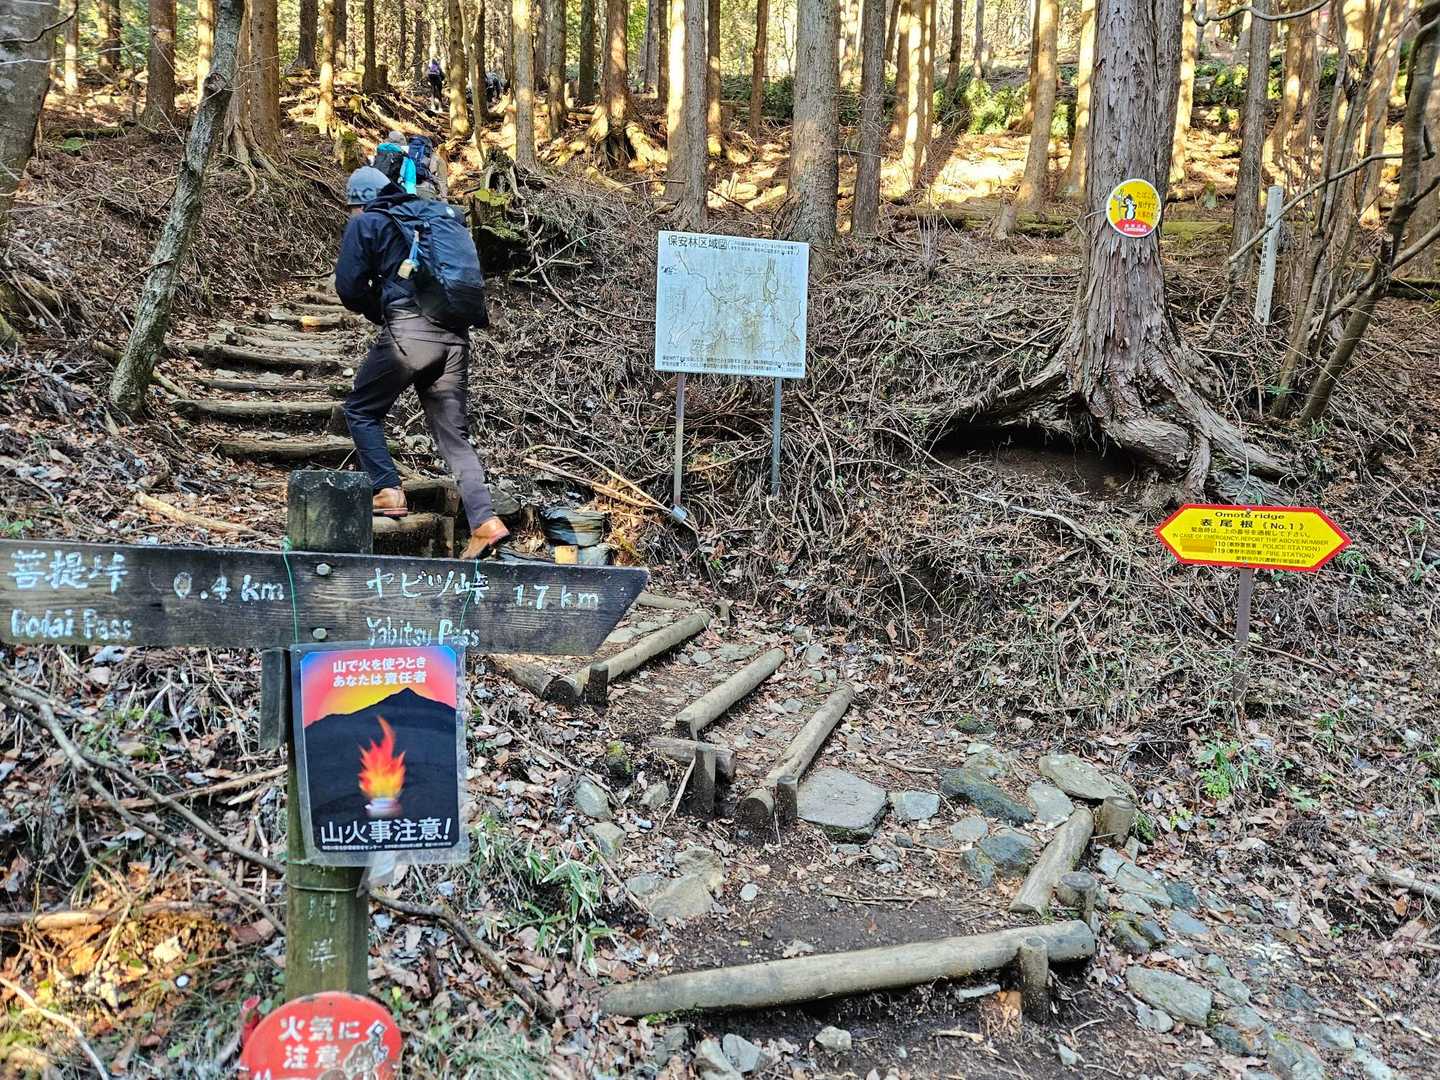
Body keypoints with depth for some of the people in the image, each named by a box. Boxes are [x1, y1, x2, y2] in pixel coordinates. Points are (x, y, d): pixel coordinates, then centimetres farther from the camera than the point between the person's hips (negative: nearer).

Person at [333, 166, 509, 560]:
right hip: (455, 335, 5)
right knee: (454, 435, 7)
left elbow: (348, 286, 0)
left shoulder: (364, 224, 7)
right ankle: (485, 521, -5)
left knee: (361, 411, 15)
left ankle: (389, 491, 3)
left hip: (408, 331, -5)